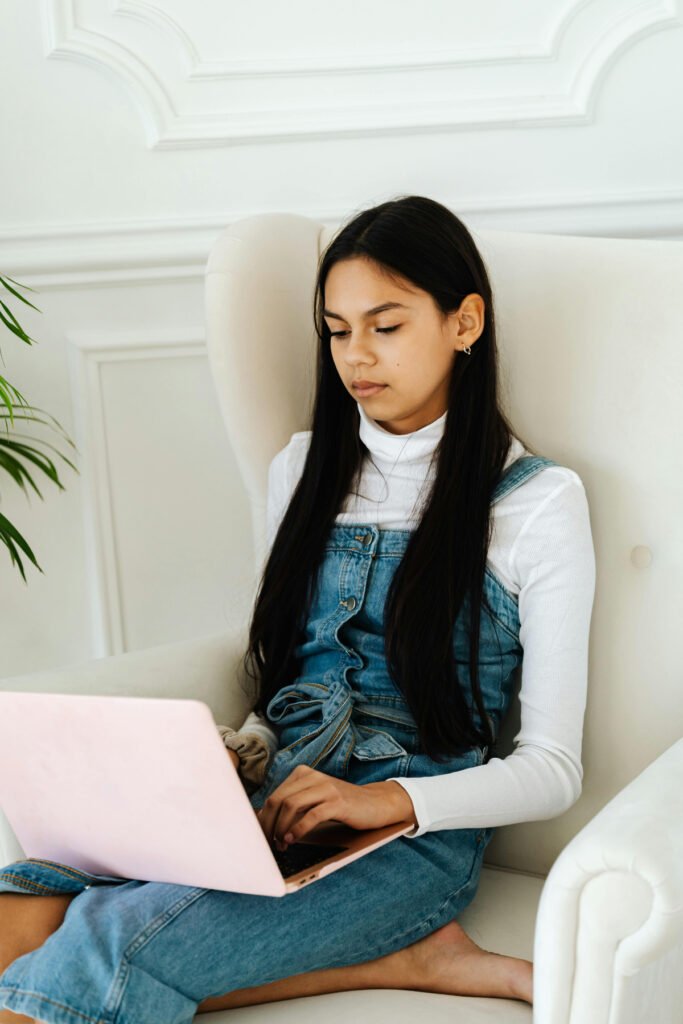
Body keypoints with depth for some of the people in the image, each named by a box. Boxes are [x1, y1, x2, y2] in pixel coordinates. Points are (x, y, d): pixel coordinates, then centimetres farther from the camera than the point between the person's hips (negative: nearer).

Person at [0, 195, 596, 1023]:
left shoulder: (536, 500, 0)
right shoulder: (305, 467, 17)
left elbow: (552, 770, -2)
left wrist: (391, 799, -19)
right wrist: (231, 759, -1)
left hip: (416, 834, -6)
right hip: (270, 800, 6)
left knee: (109, 952, -31)